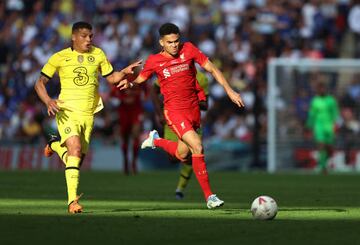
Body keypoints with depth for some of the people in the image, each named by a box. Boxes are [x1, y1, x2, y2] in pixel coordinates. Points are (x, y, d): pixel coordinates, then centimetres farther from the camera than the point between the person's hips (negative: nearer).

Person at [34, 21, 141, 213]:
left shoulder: (97, 54, 7)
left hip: (88, 113, 4)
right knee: (75, 149, -25)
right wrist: (48, 101, -14)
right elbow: (40, 83, 3)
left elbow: (111, 78, 16)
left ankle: (55, 144, 42)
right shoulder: (60, 57, -1)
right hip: (67, 111, -4)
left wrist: (124, 72, -5)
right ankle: (72, 200, -26)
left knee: (78, 158, 8)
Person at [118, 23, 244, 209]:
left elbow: (212, 69, 2)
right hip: (174, 111, -4)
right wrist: (129, 84, -16)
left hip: (193, 109, 4)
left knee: (182, 155, 15)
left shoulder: (188, 49, -2)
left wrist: (229, 91, -4)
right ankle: (209, 196, -11)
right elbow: (139, 80, 9)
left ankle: (156, 140, 45)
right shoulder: (154, 61, -4)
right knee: (197, 146, -22)